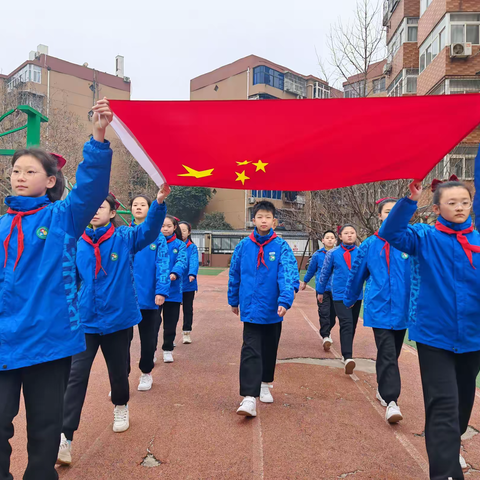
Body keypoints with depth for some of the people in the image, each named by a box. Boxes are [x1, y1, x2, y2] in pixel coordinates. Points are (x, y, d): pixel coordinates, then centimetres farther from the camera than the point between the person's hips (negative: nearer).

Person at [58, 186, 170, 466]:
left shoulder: (124, 238, -6)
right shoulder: (79, 244, 1)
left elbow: (150, 230, -25)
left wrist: (160, 203, -42)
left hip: (118, 318, -1)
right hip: (85, 321, 2)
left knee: (118, 371, 16)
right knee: (76, 376, -3)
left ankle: (121, 407, 46)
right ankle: (65, 437, 7)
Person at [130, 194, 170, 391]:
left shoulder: (157, 236, -3)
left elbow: (162, 265, -7)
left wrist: (161, 291, -16)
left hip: (147, 295, -1)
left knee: (147, 337, 13)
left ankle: (146, 373, 33)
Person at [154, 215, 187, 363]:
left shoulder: (180, 245, 2)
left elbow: (182, 261, -13)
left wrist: (174, 274, -33)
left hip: (173, 289, 1)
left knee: (170, 323, 12)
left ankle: (168, 350, 29)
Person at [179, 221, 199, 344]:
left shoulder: (192, 247, -1)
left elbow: (194, 262, -16)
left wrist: (192, 274, -35)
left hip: (188, 283, 0)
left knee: (188, 308, 12)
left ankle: (187, 332, 27)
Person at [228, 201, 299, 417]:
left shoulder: (281, 246, -7)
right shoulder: (244, 245, -1)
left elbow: (288, 274, -18)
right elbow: (234, 274, 8)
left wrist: (285, 300, -31)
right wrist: (234, 300, 13)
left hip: (273, 309, 1)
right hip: (251, 308, 0)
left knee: (269, 350, 17)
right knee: (250, 352, -7)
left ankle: (265, 385, 39)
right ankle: (249, 398, -7)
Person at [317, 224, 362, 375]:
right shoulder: (333, 253, -2)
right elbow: (325, 273, 7)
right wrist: (320, 291, 14)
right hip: (340, 295, -3)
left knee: (352, 326, 14)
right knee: (346, 324, -18)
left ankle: (346, 354, 31)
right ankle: (348, 358, -24)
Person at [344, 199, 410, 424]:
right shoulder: (370, 244, -1)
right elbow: (356, 274, 9)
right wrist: (349, 299, 18)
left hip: (402, 309, 2)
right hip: (379, 308, -2)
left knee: (392, 353, 17)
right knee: (387, 354, -9)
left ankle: (383, 390, 36)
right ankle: (391, 401, -6)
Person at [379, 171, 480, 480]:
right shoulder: (426, 238, -7)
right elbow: (391, 232, -24)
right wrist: (410, 200, -35)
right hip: (435, 335, -5)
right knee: (444, 406, -7)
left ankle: (449, 448, 48)